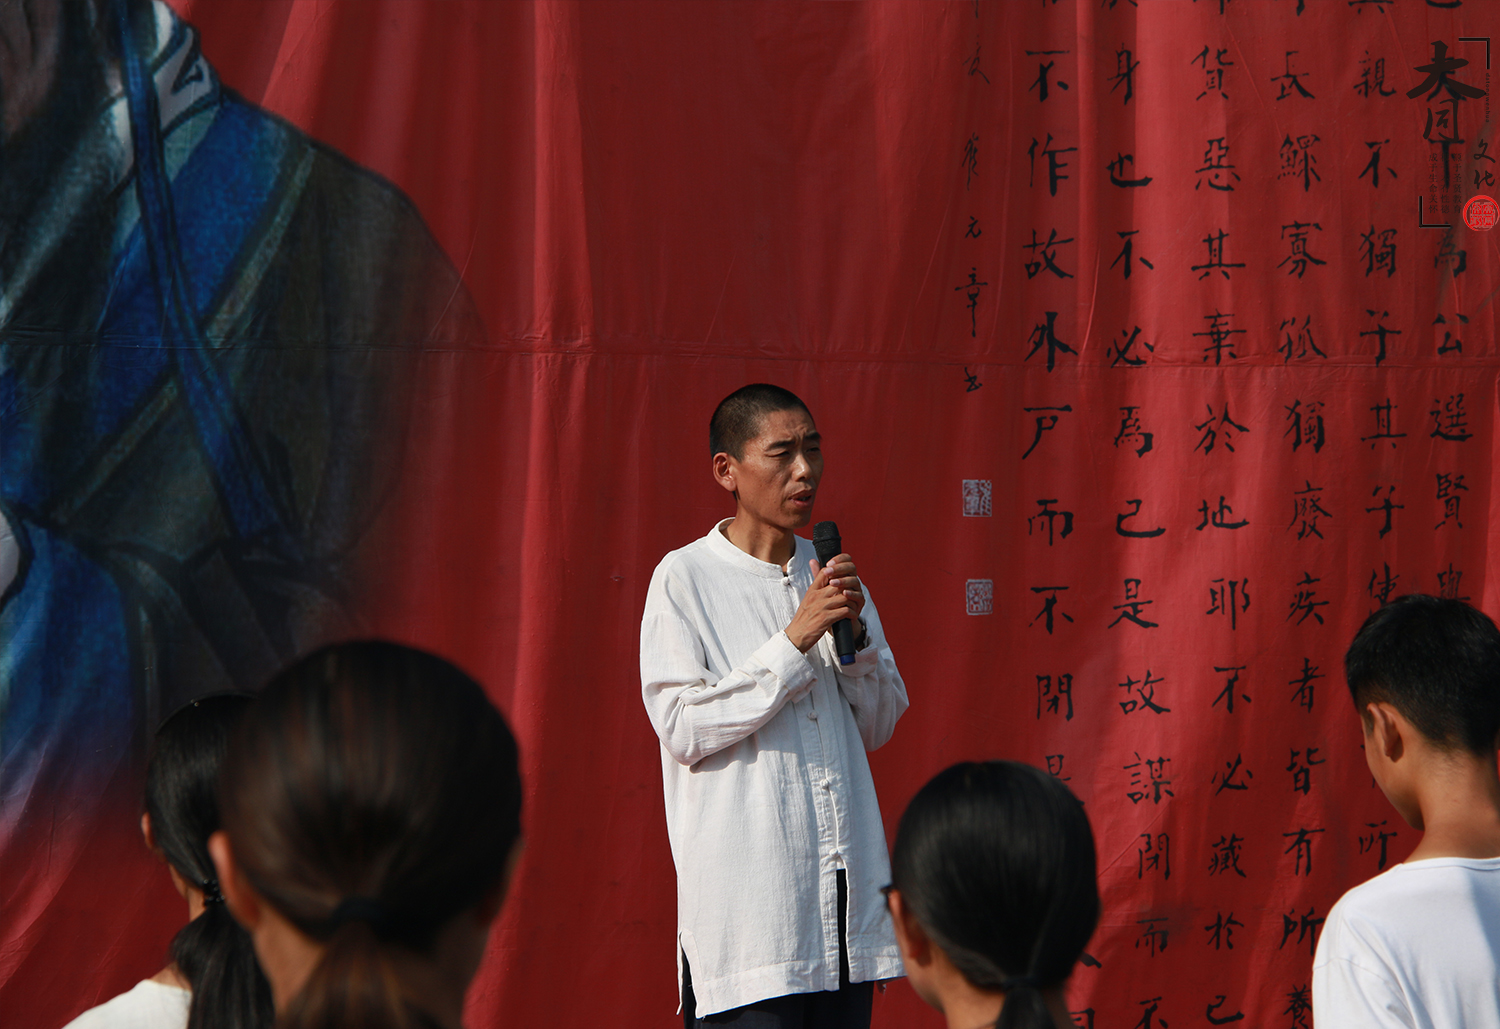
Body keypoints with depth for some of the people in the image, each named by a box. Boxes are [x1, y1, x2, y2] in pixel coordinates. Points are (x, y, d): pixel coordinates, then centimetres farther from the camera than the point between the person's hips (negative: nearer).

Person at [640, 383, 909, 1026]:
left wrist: (855, 631, -3)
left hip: (845, 887, 5)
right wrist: (794, 642, -14)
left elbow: (879, 725, 15)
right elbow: (684, 731, -11)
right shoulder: (685, 578, -3)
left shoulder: (831, 575, 15)